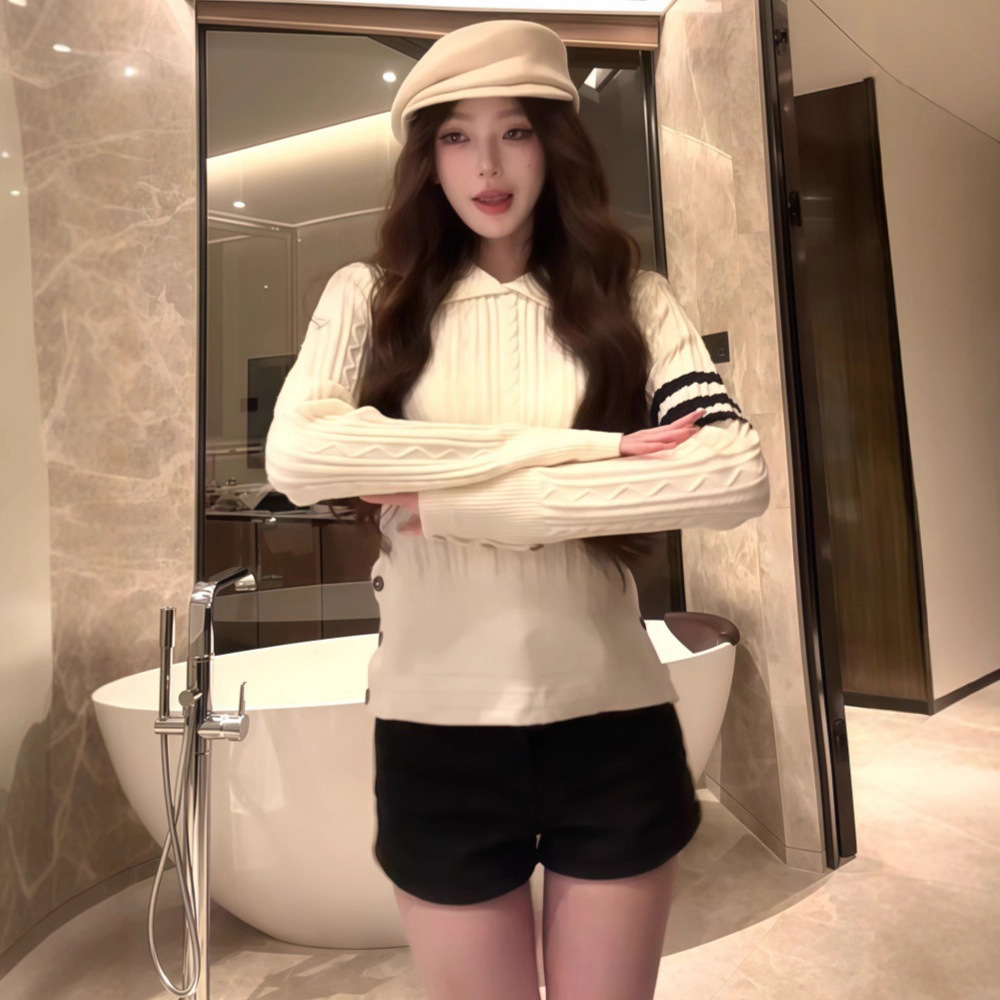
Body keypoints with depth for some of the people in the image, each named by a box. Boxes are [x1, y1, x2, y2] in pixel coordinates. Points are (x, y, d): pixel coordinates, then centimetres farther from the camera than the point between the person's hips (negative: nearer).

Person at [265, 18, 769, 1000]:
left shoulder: (629, 297, 1)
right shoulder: (369, 294, 1)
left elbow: (737, 476, -14)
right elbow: (295, 456, -17)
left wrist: (469, 501, -18)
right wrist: (578, 449, -19)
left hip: (611, 717, 1)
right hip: (437, 726, 0)